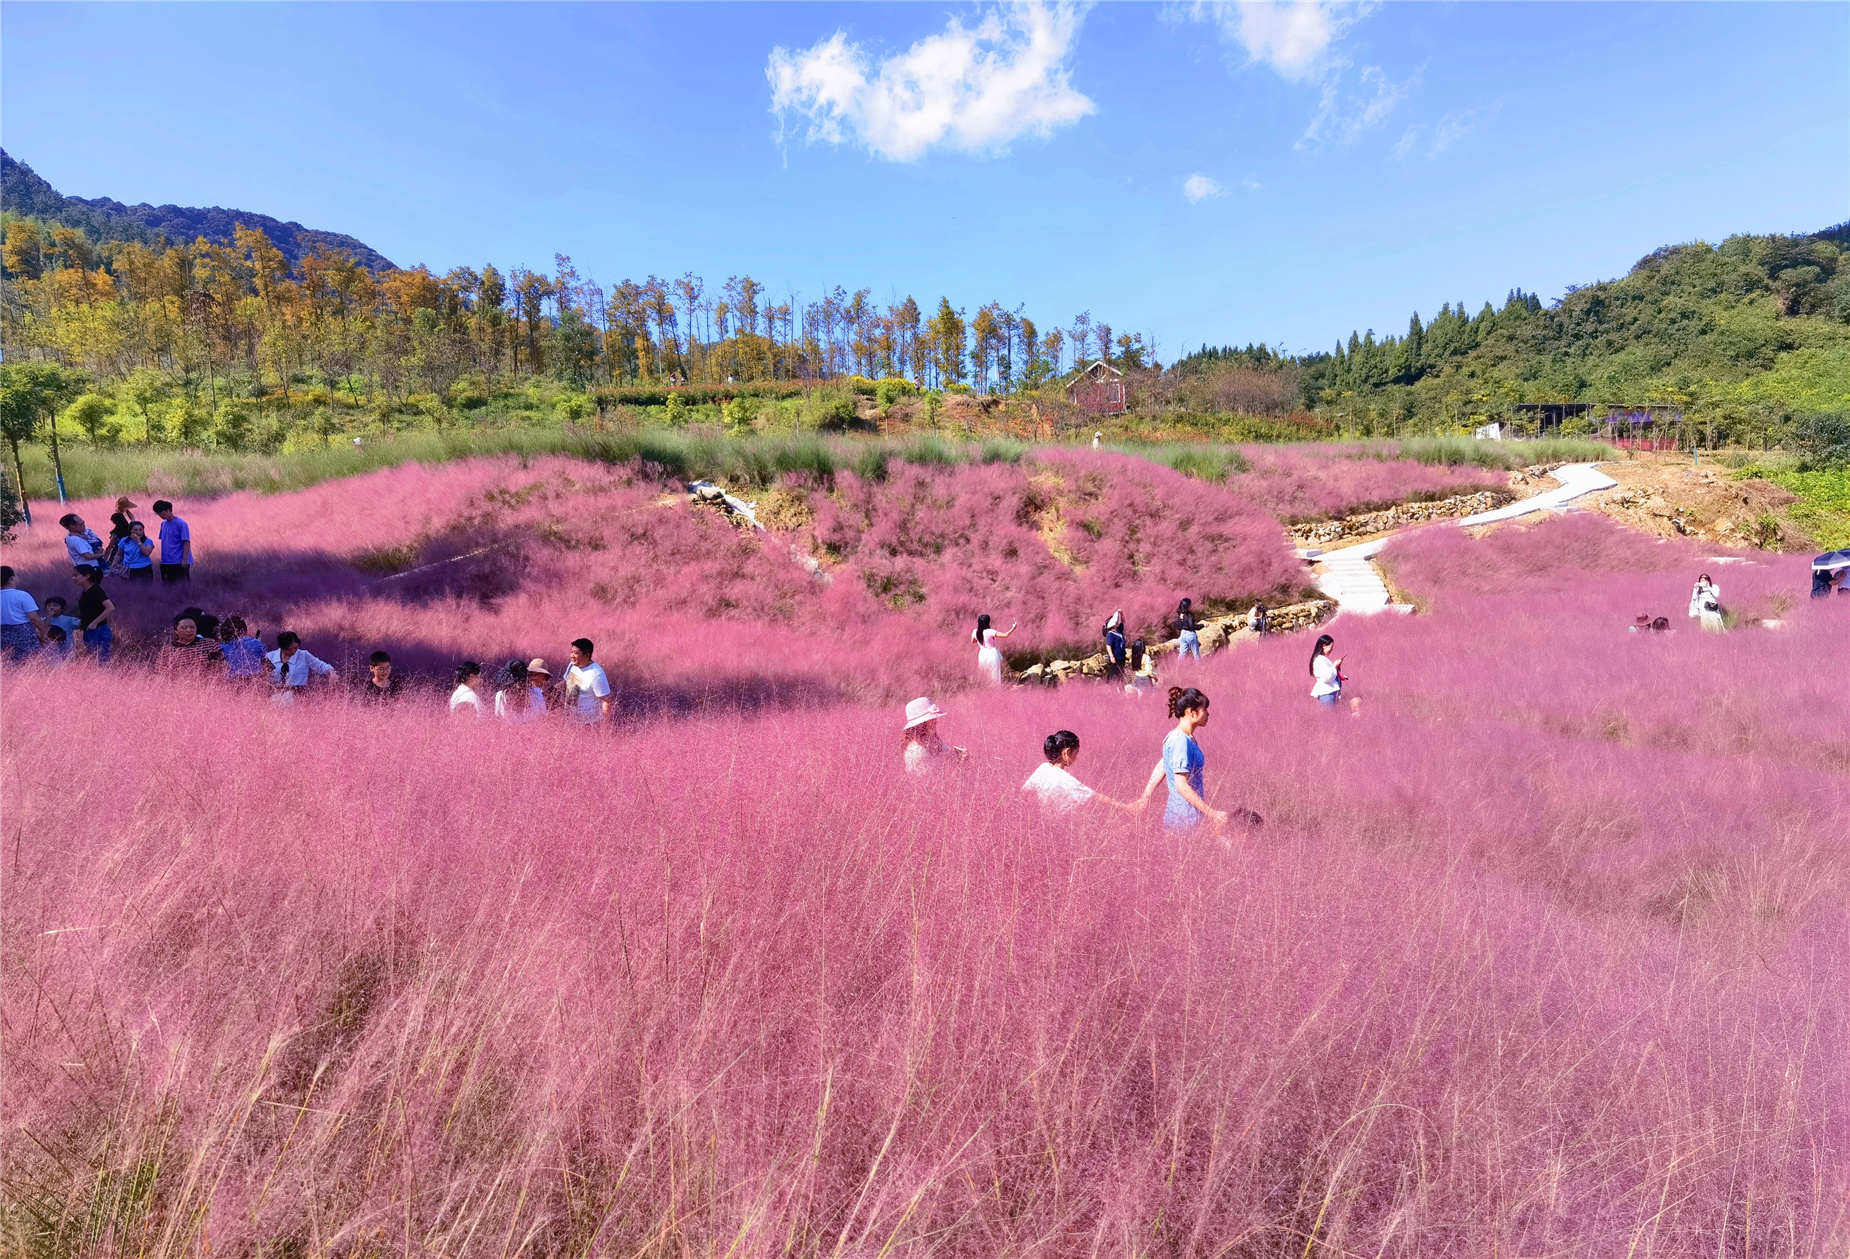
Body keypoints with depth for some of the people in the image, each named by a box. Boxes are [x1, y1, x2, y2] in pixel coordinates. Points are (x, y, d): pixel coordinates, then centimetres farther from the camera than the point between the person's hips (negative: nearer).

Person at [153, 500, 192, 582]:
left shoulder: (181, 524, -9)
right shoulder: (163, 524, 12)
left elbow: (186, 542, -13)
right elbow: (163, 541, 18)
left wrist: (185, 559, -18)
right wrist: (162, 558, 12)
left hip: (179, 562, -7)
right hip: (166, 562, 7)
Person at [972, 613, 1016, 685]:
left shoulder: (975, 631, -4)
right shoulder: (990, 632, -19)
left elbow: (973, 641, 15)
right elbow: (1005, 635, -21)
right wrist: (1013, 628, -10)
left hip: (982, 655, 5)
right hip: (992, 655, -5)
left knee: (983, 676, 17)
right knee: (994, 676, 6)